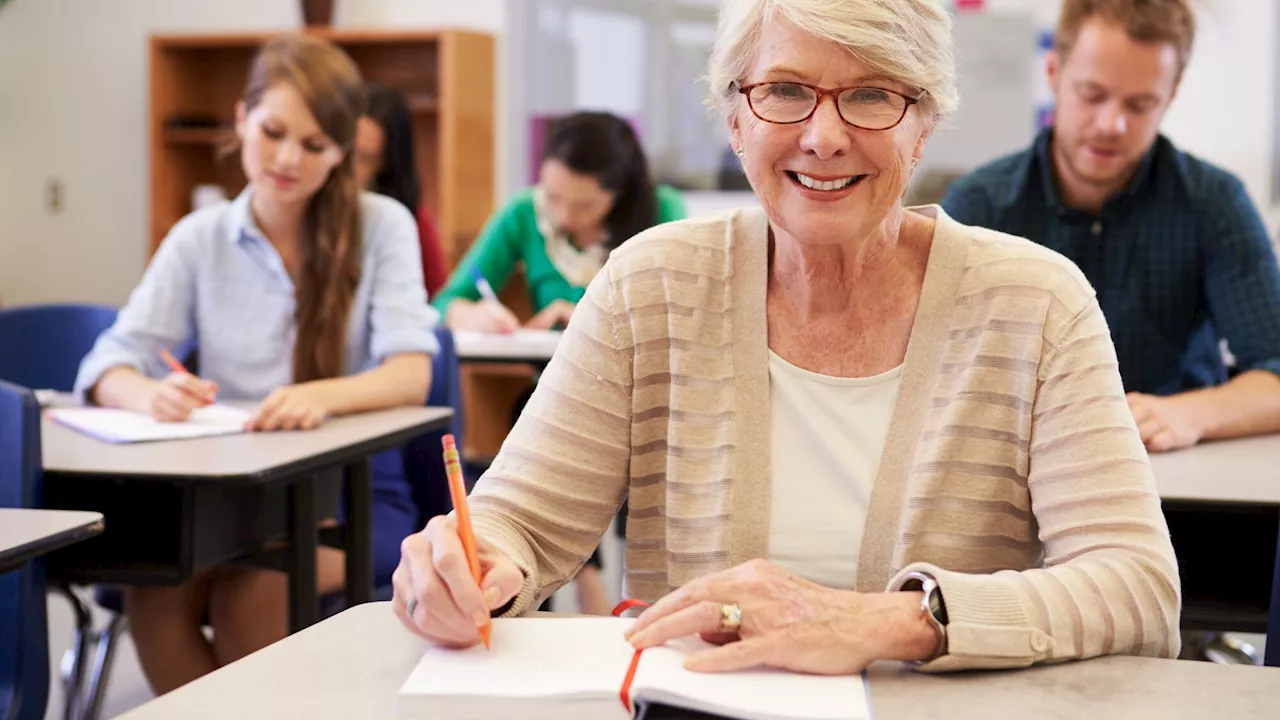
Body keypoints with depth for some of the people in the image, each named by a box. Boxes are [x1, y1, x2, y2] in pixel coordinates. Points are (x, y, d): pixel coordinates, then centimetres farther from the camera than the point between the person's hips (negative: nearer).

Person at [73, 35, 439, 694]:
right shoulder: (199, 239, 7)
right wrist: (150, 394, -27)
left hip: (352, 490, -2)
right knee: (153, 586, -28)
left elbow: (412, 373, -11)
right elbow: (107, 367, -1)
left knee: (253, 587, -31)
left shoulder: (382, 225, 1)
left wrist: (325, 395, -34)